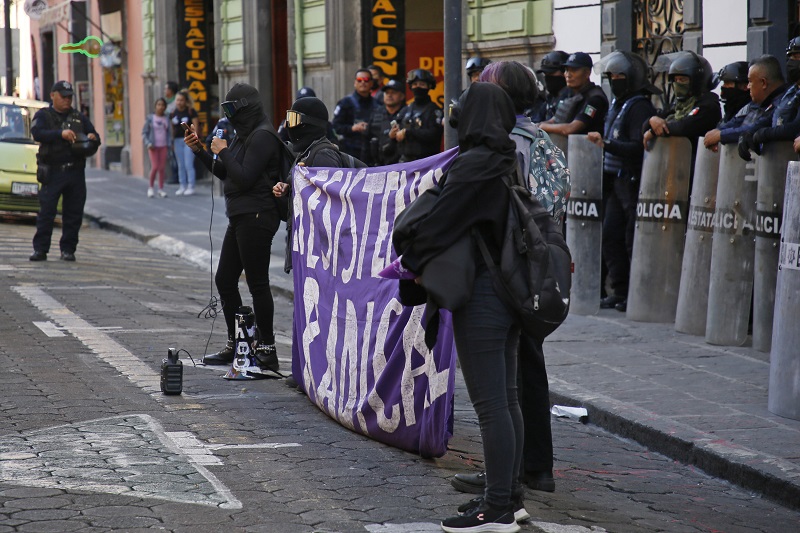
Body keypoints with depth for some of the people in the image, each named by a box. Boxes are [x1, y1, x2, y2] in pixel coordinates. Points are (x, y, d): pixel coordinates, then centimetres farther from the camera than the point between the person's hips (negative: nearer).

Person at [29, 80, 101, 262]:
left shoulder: (79, 117, 18)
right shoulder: (43, 115, 6)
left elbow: (94, 136, 19)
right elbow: (37, 133, -12)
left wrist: (93, 138, -7)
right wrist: (60, 133, -25)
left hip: (76, 172, 4)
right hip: (52, 171, -4)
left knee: (74, 213, 3)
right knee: (46, 211, -6)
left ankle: (68, 249, 10)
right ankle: (40, 249, -3)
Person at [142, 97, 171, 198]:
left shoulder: (167, 119, 6)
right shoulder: (150, 118, -2)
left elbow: (169, 132, 12)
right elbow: (144, 133, 0)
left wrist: (169, 144, 1)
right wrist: (148, 143, -12)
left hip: (163, 146, 3)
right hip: (153, 147, -3)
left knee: (162, 168, 2)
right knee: (155, 167, -10)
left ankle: (161, 189, 9)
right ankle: (150, 188, 6)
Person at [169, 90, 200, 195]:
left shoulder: (191, 112, -4)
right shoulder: (173, 113, 9)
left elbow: (195, 127, -5)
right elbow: (172, 128, 14)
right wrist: (172, 142, 11)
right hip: (178, 140, 5)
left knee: (188, 165, -7)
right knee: (180, 165, 8)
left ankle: (191, 187, -2)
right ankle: (182, 186, 14)